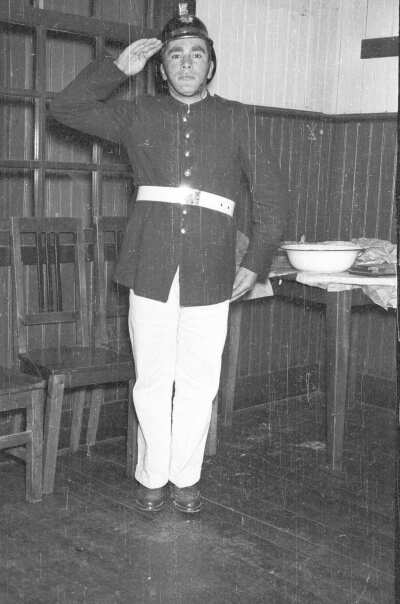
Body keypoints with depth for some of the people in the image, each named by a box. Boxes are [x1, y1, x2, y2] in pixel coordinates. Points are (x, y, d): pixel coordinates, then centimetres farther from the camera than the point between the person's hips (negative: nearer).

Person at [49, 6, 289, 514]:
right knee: (152, 382, 5)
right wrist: (119, 68, 6)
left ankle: (186, 478, 21)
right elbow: (65, 107, 13)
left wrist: (256, 263, 5)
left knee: (198, 384, 4)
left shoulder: (235, 119, 10)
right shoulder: (139, 115, 12)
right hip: (151, 271, 0)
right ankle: (151, 477, 22)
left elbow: (271, 194, 11)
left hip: (210, 275, 0)